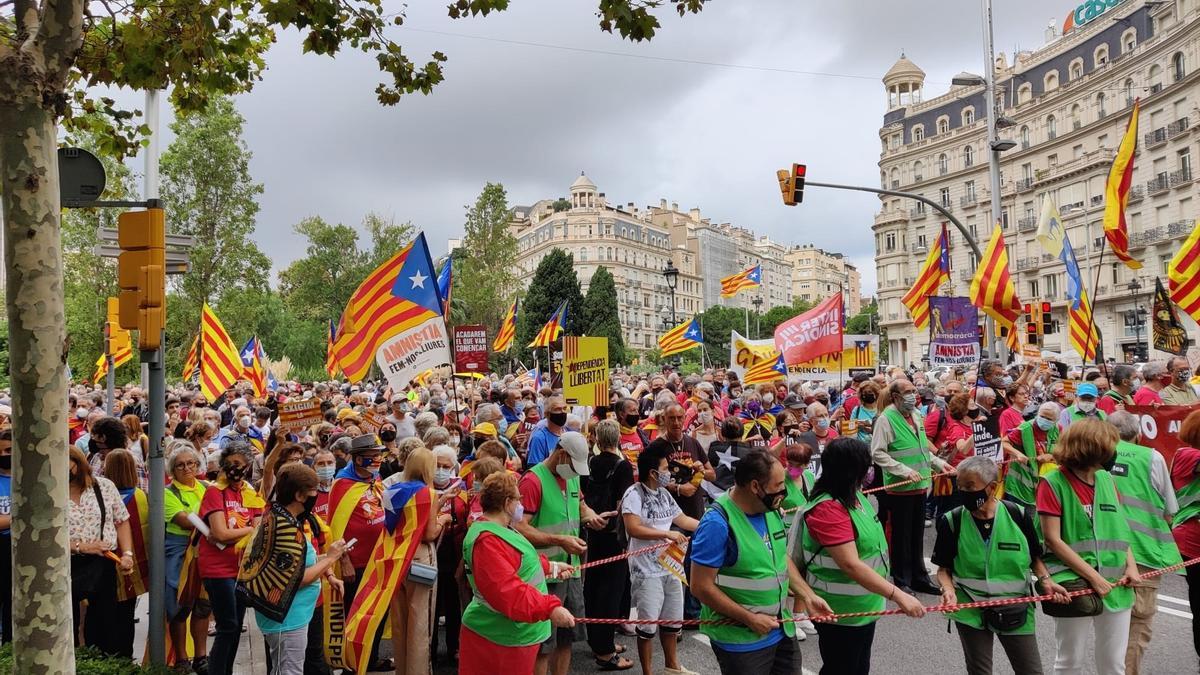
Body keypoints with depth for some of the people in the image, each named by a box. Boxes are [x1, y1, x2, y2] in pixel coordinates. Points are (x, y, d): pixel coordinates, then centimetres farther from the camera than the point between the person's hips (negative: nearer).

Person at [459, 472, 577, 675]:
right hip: (501, 637, -11)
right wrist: (550, 608, -36)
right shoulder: (487, 540, -26)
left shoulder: (497, 529, 11)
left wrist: (550, 566, 24)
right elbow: (508, 590, -33)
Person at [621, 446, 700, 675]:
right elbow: (633, 528, -26)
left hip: (670, 566, 8)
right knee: (648, 624, 1)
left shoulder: (664, 494, 8)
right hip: (647, 571, -8)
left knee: (673, 620, 19)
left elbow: (682, 519, 16)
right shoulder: (634, 494, -16)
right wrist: (668, 533, -25)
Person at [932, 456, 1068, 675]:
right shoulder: (952, 522, -9)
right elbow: (944, 568, 0)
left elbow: (1034, 557, 8)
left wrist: (1045, 580, -10)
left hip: (1015, 611, 1)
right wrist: (949, 590, -19)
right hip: (971, 611, 0)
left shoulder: (1018, 515, -7)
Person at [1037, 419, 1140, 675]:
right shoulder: (1053, 483, -10)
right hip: (1074, 584, -5)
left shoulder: (1106, 479, 8)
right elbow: (1053, 540, -12)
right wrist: (1093, 576, -15)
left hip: (1115, 584, 5)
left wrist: (1131, 566, -1)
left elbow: (1120, 528, 15)